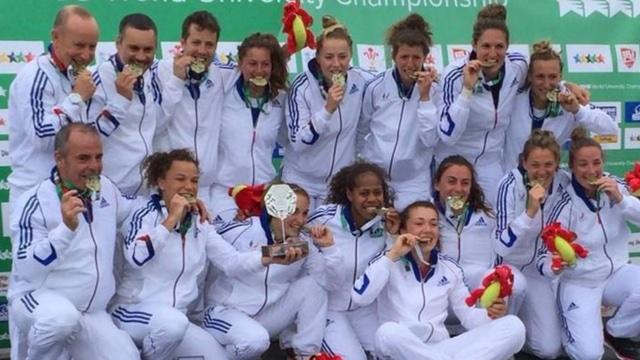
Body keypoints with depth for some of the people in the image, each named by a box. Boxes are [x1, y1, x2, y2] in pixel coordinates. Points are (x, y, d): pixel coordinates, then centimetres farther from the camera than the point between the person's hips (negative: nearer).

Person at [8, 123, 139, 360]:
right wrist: (66, 227, -31)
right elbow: (27, 269, -20)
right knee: (62, 318, -39)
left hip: (92, 311, 6)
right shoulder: (35, 203, -14)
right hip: (37, 298, -5)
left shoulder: (107, 188, 4)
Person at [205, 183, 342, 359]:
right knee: (256, 339, -35)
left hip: (268, 316, 5)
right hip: (225, 311, -4)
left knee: (312, 283, -11)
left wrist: (328, 247, -18)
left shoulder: (304, 242, -2)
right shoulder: (240, 231, -13)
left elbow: (330, 283, -7)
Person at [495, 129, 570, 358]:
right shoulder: (510, 185, -22)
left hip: (546, 269, 3)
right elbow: (502, 247, -30)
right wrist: (530, 211, -39)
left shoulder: (564, 184, -12)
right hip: (514, 267, -3)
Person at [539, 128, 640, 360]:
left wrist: (619, 199, -23)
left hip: (616, 273, 4)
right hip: (580, 284, -4)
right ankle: (572, 327, 16)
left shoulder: (615, 186, -3)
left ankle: (615, 332, 3)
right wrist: (554, 266, -40)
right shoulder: (565, 204, -16)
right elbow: (545, 257, -18)